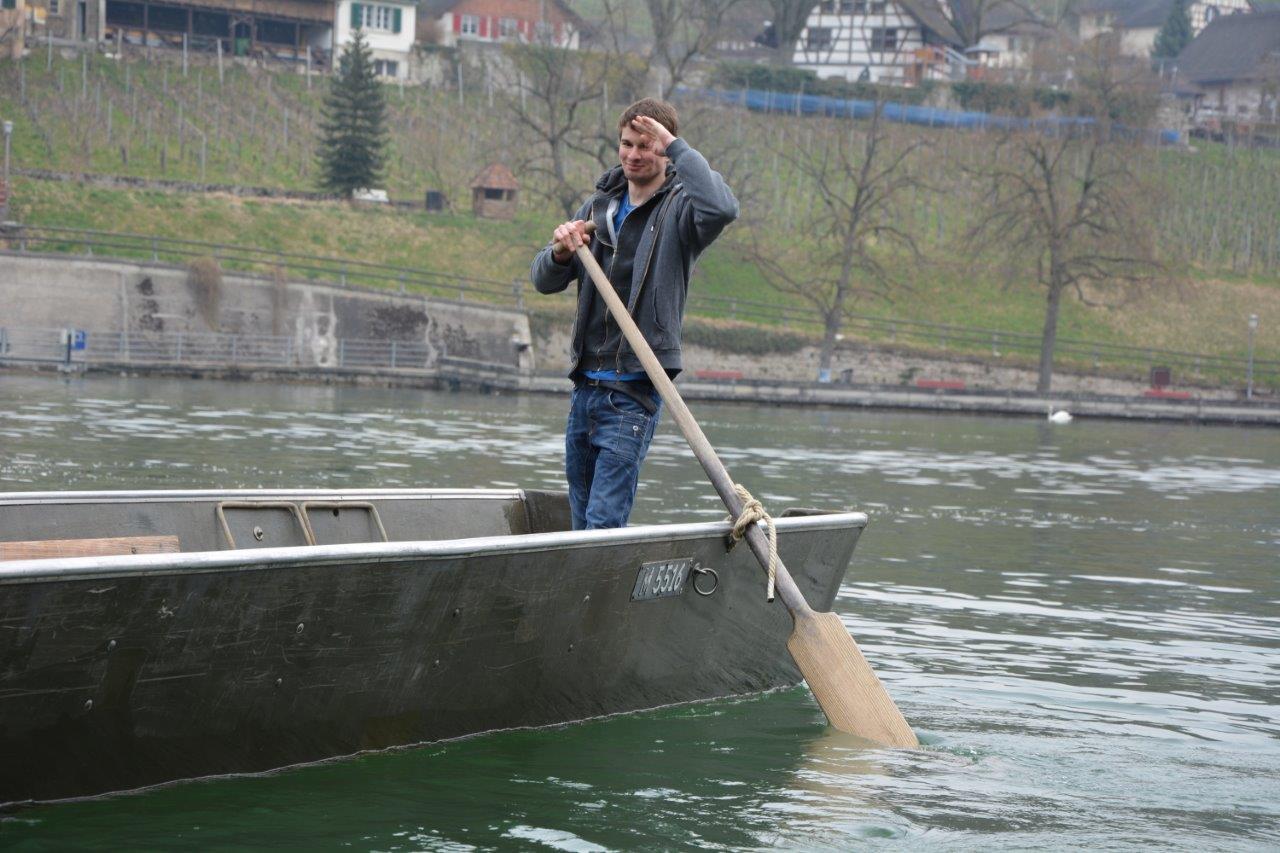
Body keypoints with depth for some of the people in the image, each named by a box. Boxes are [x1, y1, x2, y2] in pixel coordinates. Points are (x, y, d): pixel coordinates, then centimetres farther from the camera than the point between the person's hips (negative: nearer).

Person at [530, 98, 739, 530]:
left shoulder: (679, 207, -5)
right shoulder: (599, 205, 13)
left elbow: (722, 209, -30)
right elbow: (544, 281, 13)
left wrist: (676, 147, -20)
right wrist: (561, 253, -10)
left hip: (634, 392, -7)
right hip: (585, 384, 7)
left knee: (605, 522, -12)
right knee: (583, 521, 13)